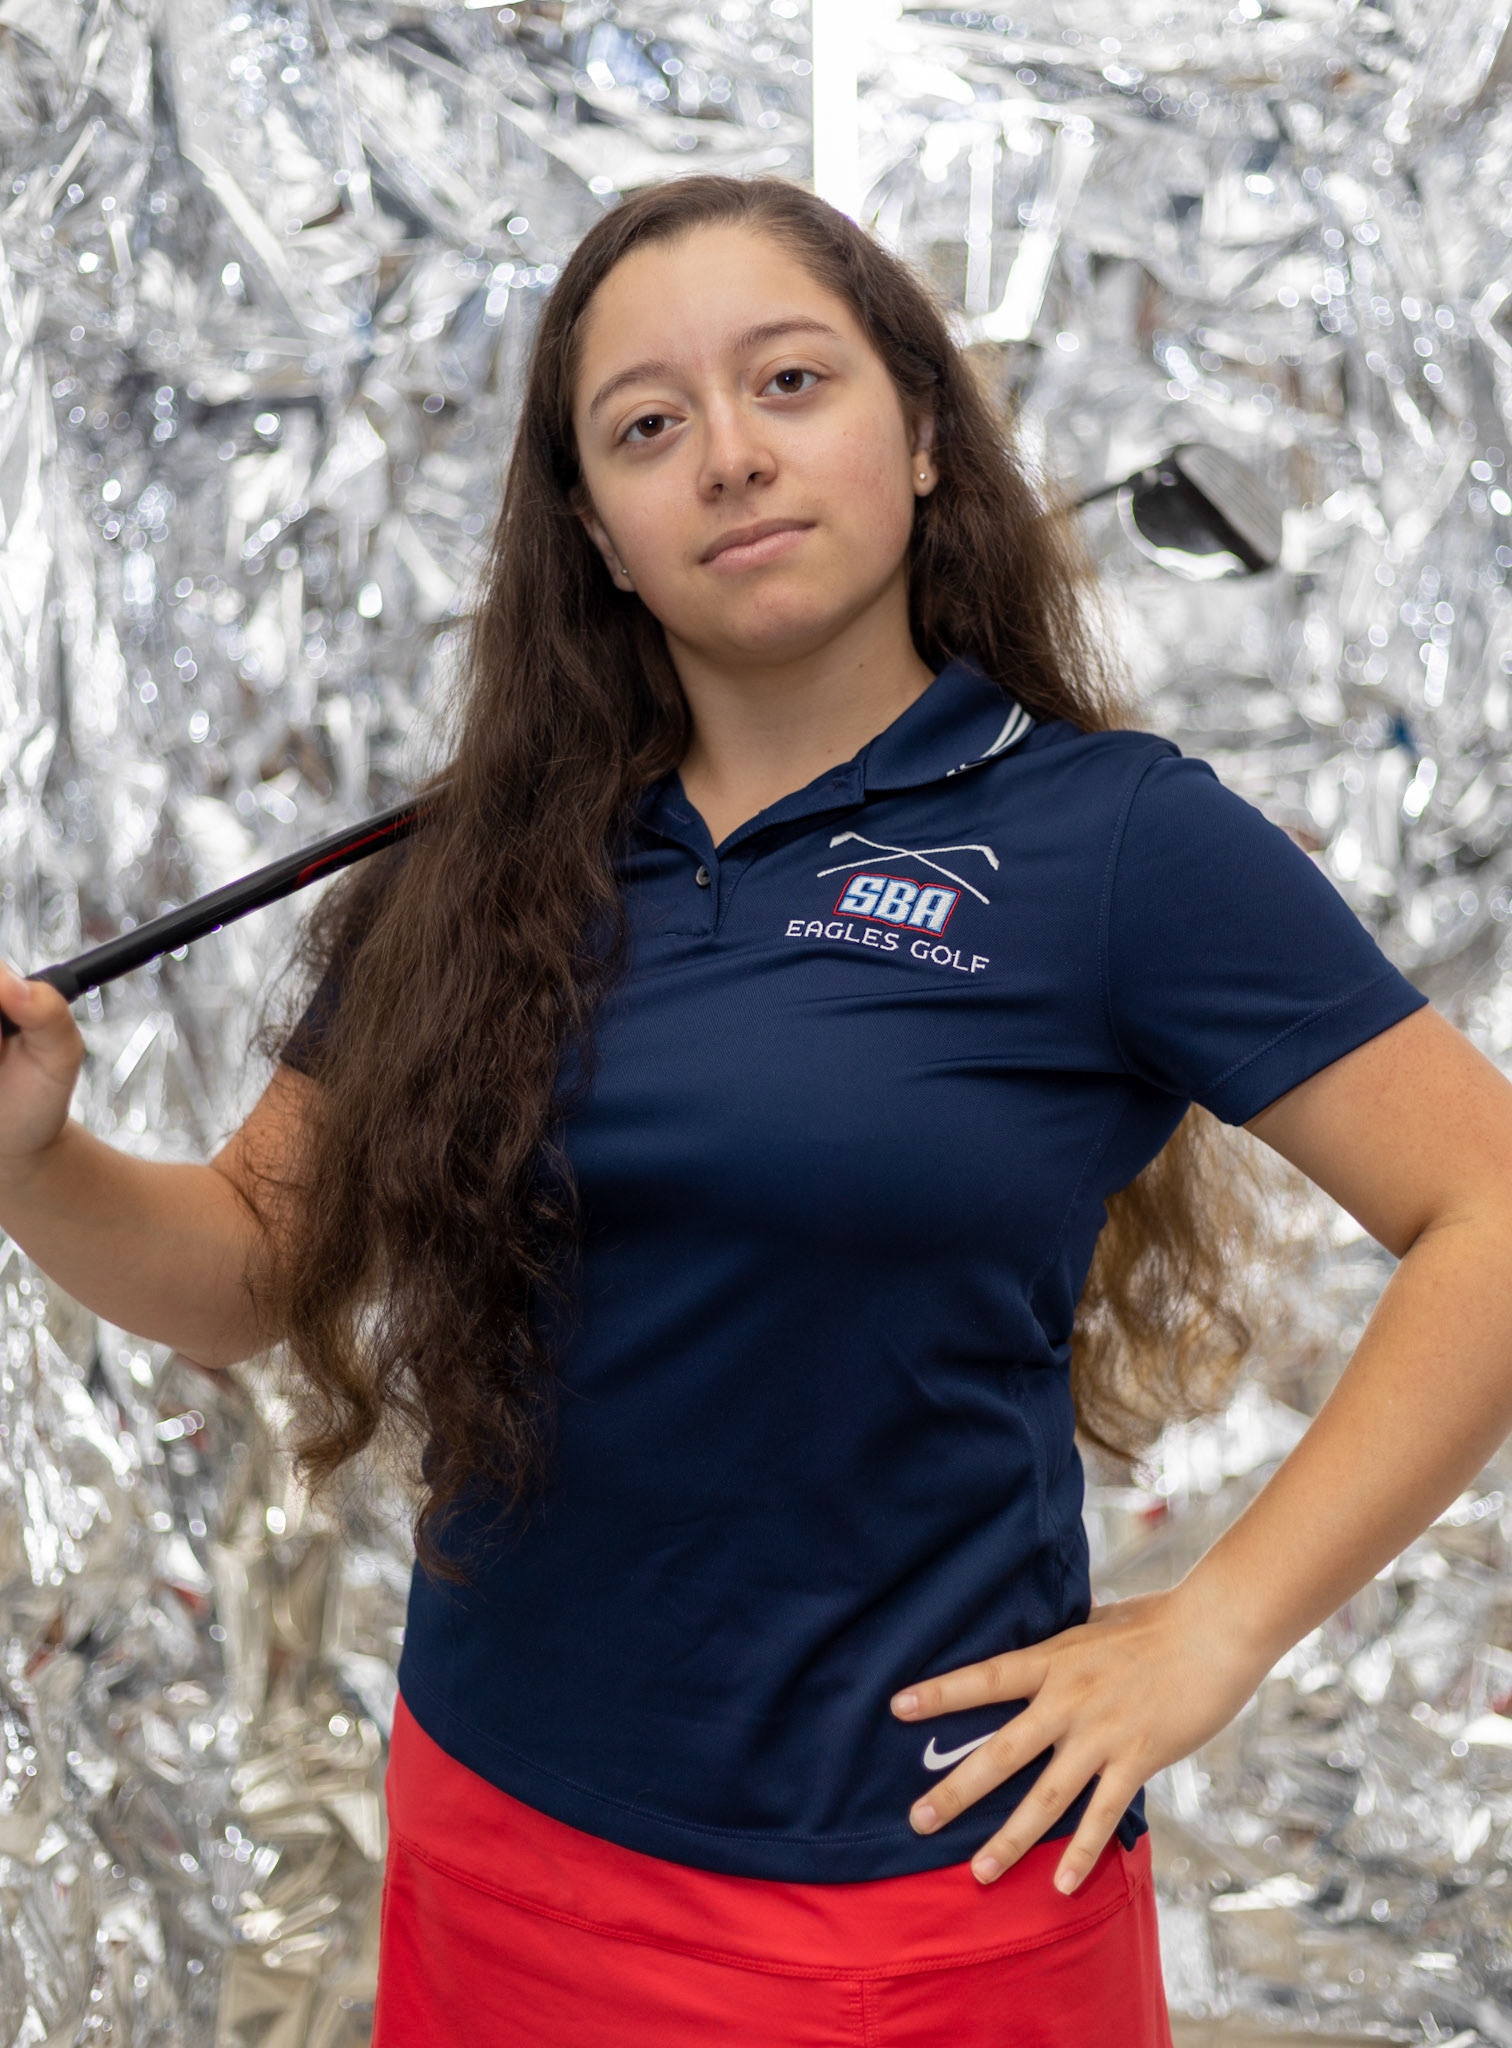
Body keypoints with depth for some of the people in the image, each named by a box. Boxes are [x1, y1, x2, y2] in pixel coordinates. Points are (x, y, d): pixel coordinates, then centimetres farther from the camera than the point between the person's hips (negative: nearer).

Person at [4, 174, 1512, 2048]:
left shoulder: (1115, 837, -10)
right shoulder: (488, 874, 1)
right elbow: (256, 1261, 5)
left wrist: (1216, 1629, -13)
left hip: (902, 1885, -4)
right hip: (489, 1834, 4)